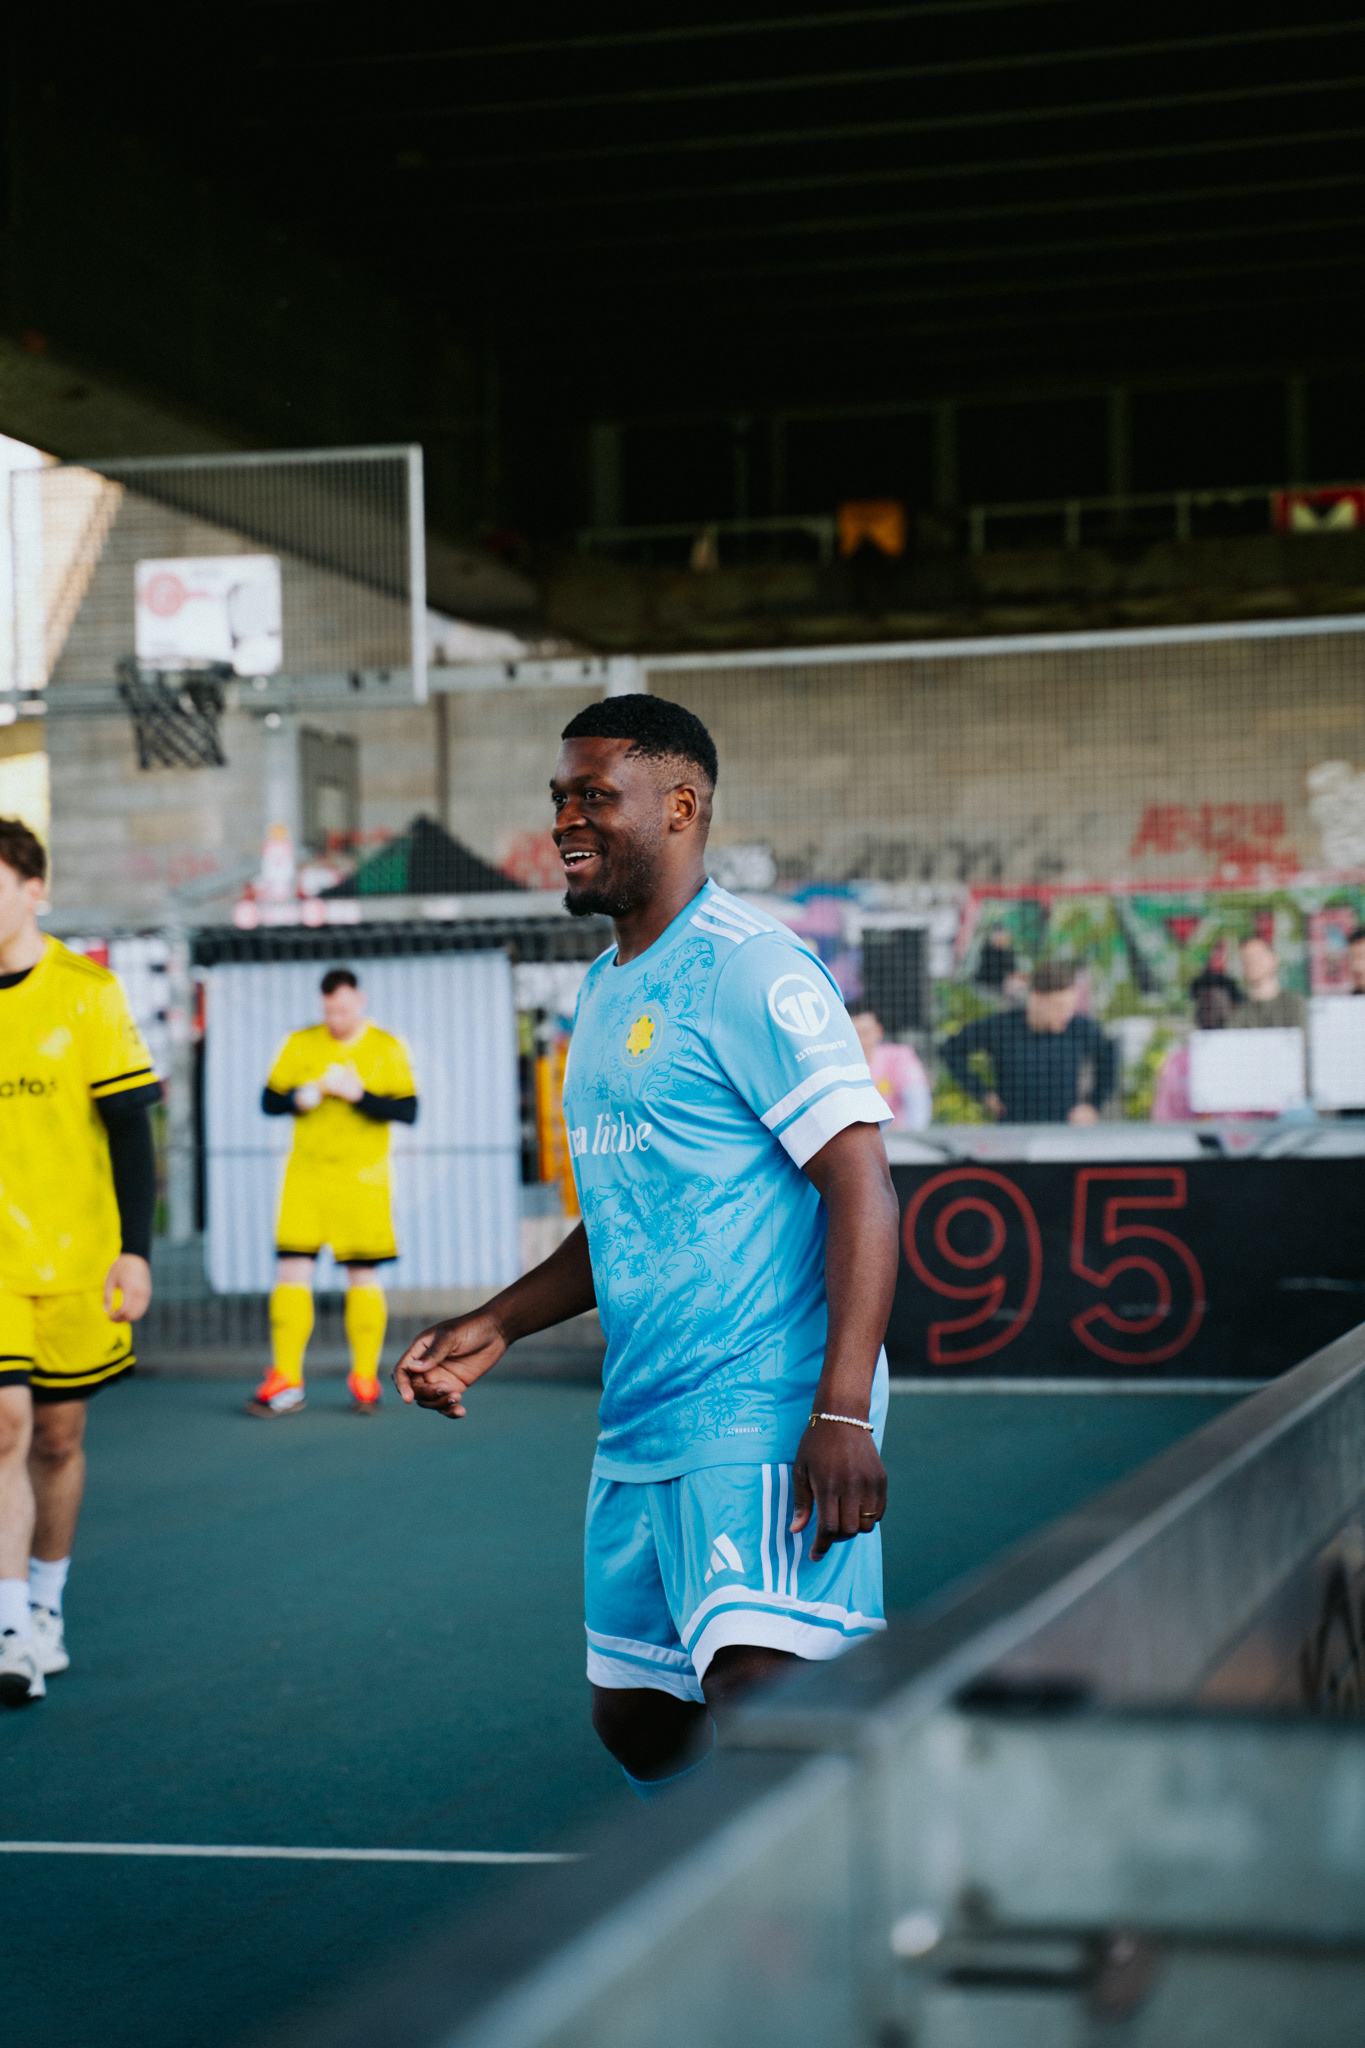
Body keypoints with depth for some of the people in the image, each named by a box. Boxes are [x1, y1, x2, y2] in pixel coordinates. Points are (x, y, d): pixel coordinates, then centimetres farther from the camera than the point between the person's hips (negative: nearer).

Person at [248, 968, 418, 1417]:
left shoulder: (386, 1049, 1)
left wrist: (358, 1094, -18)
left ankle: (364, 1378, 12)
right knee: (292, 1269, -6)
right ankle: (285, 1383, -3)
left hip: (362, 1178, -1)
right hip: (306, 1175, 1)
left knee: (362, 1275, 2)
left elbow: (407, 1111, -5)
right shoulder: (300, 1044, 7)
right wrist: (303, 1096, -14)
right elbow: (269, 1101, 7)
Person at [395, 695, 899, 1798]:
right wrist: (494, 1328, 18)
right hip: (637, 1428, 9)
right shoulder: (606, 986, 18)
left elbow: (863, 1186, -17)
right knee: (635, 1718, 14)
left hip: (763, 1422, -9)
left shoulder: (751, 970, -11)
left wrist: (842, 1411, -25)